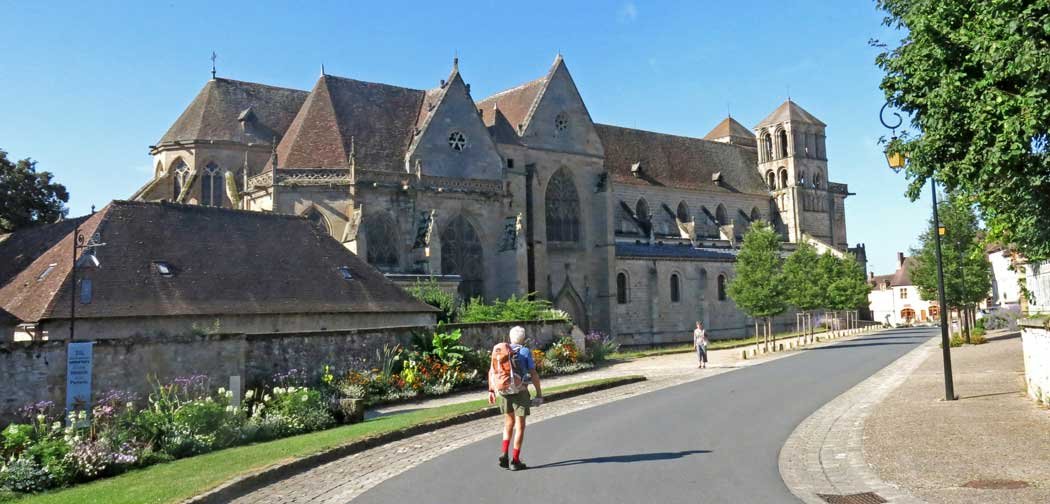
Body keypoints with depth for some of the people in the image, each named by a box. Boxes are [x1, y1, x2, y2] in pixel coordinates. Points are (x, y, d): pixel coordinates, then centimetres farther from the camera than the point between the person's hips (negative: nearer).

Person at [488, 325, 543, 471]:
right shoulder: (525, 352, -6)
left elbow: (492, 371, 6)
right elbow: (534, 374, -10)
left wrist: (491, 391, 12)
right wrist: (539, 393, -3)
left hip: (503, 391, 4)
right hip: (520, 392, -4)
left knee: (509, 422, 20)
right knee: (520, 425, 5)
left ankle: (504, 454, 5)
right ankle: (515, 460, 4)